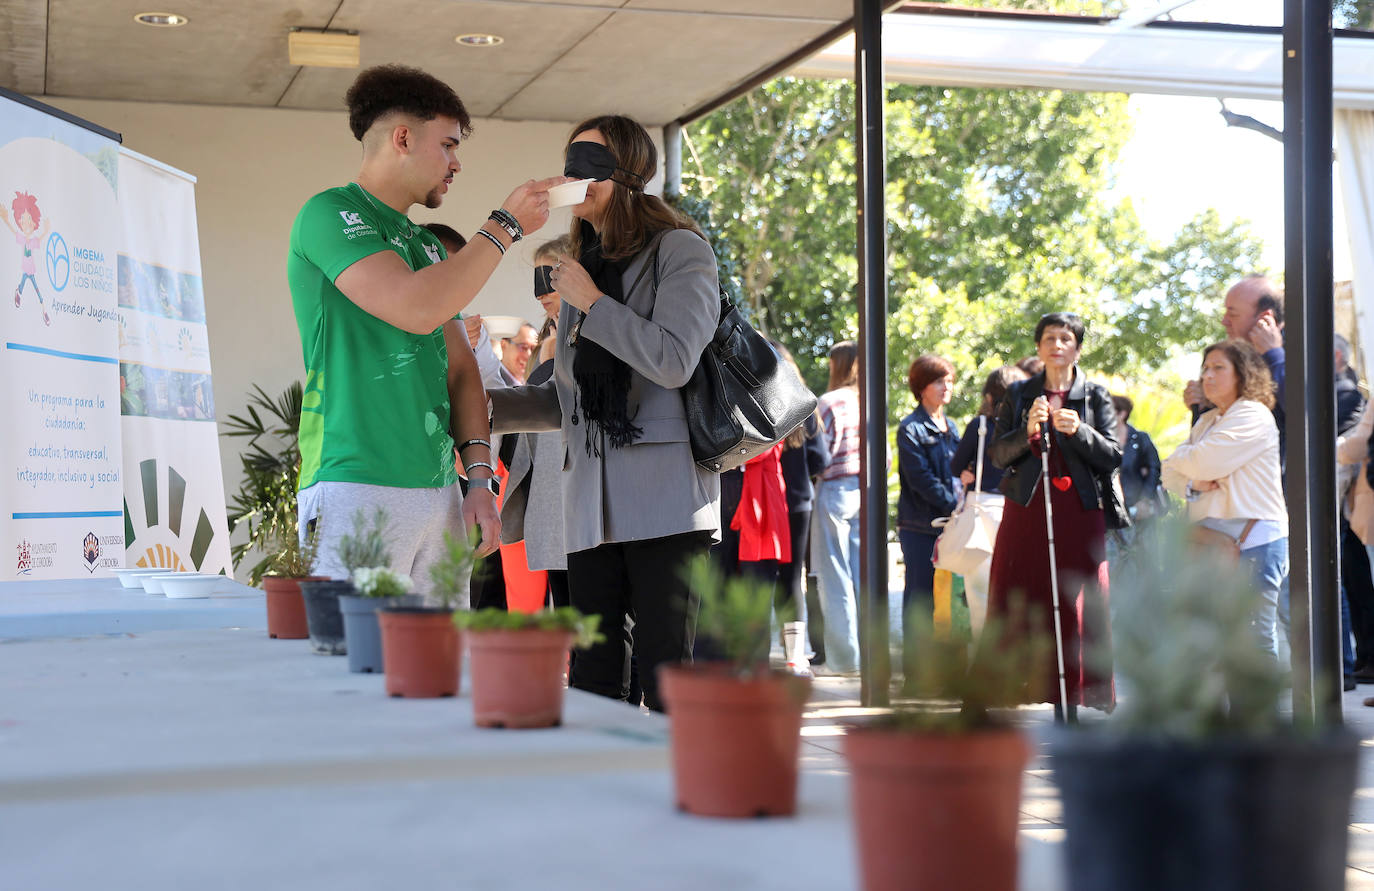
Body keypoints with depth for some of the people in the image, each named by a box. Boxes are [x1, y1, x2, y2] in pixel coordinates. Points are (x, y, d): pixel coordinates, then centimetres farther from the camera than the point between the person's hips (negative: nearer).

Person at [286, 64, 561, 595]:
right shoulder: (330, 214, -4)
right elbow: (416, 309, -18)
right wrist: (504, 226, -8)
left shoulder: (426, 245, 22)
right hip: (359, 489, -8)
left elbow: (460, 368, 21)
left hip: (439, 493, 8)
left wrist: (480, 477, 9)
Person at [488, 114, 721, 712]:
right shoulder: (582, 268, 24)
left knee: (666, 683, -8)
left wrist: (592, 303, -4)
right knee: (592, 682, 2)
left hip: (664, 498, -7)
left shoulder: (679, 251, 2)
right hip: (592, 505, 7)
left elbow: (673, 362, -13)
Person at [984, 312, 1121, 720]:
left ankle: (1067, 703, 4)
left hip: (1078, 511, 0)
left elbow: (1113, 458, 0)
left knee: (1074, 605, -2)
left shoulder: (1095, 395, 7)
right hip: (1025, 507, 1)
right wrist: (1028, 431, -14)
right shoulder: (1018, 394, 9)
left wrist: (1079, 431, -15)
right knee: (1012, 605, 0)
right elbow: (998, 454, 4)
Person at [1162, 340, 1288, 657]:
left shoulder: (1253, 415, -7)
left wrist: (1180, 457, 5)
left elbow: (1205, 461, -17)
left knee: (1255, 637, -9)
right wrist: (1193, 485, -8)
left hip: (1254, 539, -8)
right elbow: (1170, 473, 15)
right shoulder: (1206, 421, 20)